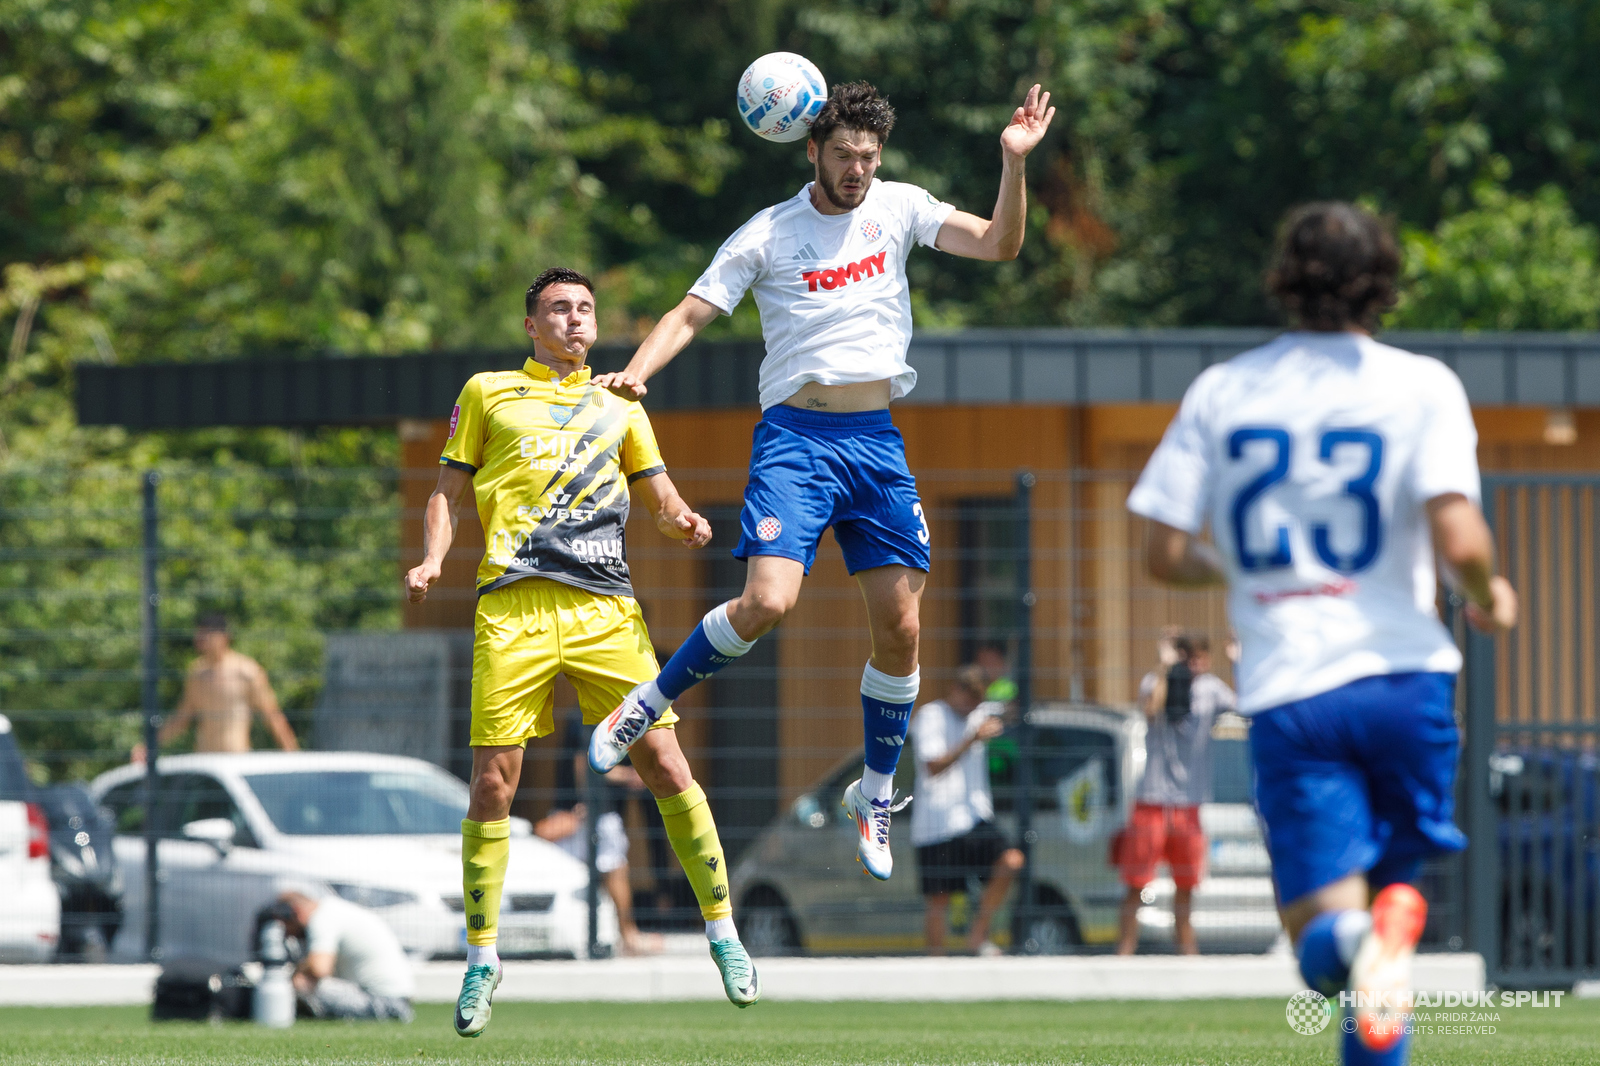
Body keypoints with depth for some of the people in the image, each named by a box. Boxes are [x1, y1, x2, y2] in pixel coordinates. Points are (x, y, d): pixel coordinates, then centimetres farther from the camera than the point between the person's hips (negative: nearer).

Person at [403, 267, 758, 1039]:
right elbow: (448, 491, 16)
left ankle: (721, 927, 4)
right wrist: (432, 560, -2)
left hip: (605, 607, 1)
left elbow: (660, 496, 22)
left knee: (663, 763, -7)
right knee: (492, 780, -6)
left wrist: (682, 521, -1)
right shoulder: (488, 393, 16)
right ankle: (481, 955, 6)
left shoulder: (618, 406, 21)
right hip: (514, 604, -1)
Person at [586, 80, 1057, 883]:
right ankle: (648, 706, 1)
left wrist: (1014, 163, -15)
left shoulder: (898, 209, 6)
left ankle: (876, 789, 19)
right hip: (795, 434, -3)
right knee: (766, 603, -22)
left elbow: (998, 245, 0)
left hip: (878, 438, 3)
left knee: (899, 627, 0)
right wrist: (636, 372, -21)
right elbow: (691, 313, -3)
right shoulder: (767, 235, -2)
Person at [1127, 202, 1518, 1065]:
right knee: (1394, 871, 18)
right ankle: (1392, 916, -19)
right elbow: (1459, 541, -12)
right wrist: (1489, 595, 10)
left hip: (1286, 688, 1)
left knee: (1321, 941, 0)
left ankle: (1350, 937, -38)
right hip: (1403, 671, -1)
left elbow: (1165, 556, 7)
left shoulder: (1221, 391, 8)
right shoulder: (1420, 386, 0)